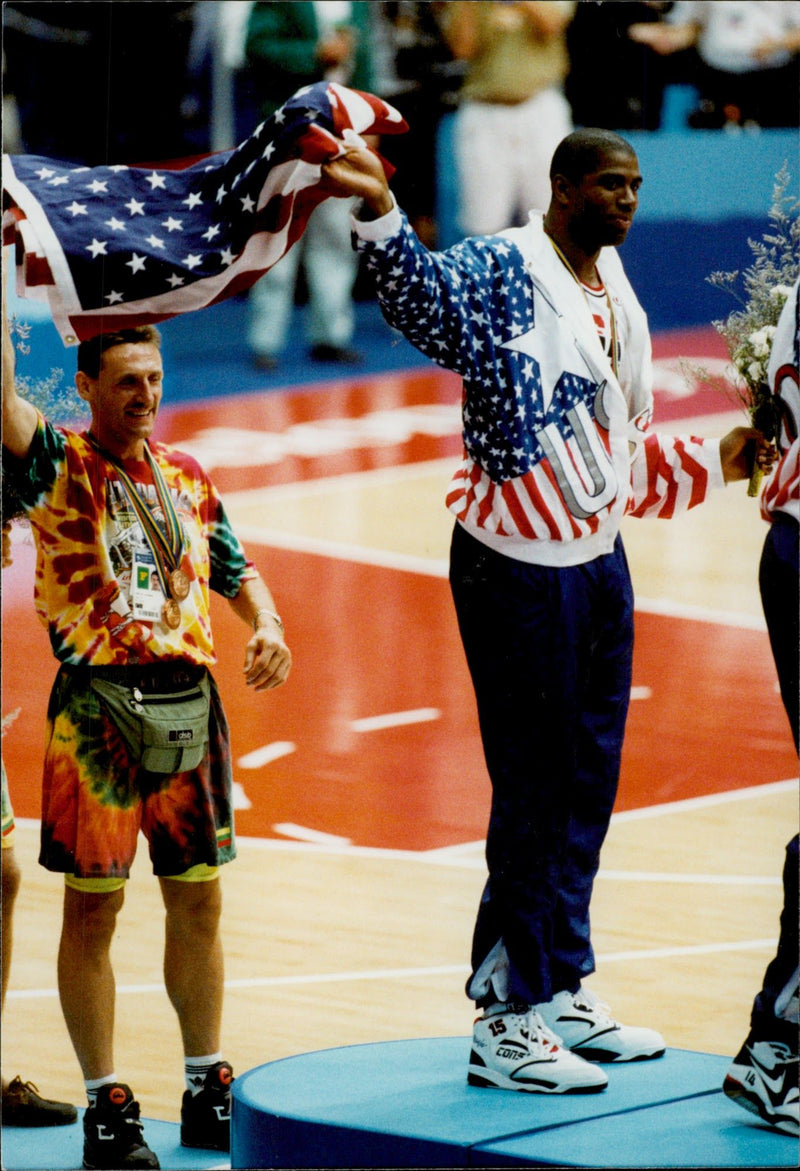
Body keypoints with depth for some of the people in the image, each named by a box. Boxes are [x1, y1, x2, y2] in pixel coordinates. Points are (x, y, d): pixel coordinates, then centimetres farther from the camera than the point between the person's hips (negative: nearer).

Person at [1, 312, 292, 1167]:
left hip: (187, 700, 5)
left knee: (197, 900, 11)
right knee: (92, 906, 0)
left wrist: (267, 625, 2)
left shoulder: (186, 477, 13)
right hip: (98, 703, -5)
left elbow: (235, 569, 21)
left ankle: (208, 1094, 22)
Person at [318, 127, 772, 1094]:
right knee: (533, 795, -5)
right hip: (517, 570, -8)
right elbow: (428, 297, -36)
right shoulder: (504, 272, -12)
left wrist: (717, 461, 20)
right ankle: (506, 1023, 3)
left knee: (586, 788, 15)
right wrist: (380, 215, -51)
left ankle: (562, 994, 28)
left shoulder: (619, 300, 14)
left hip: (599, 562, 8)